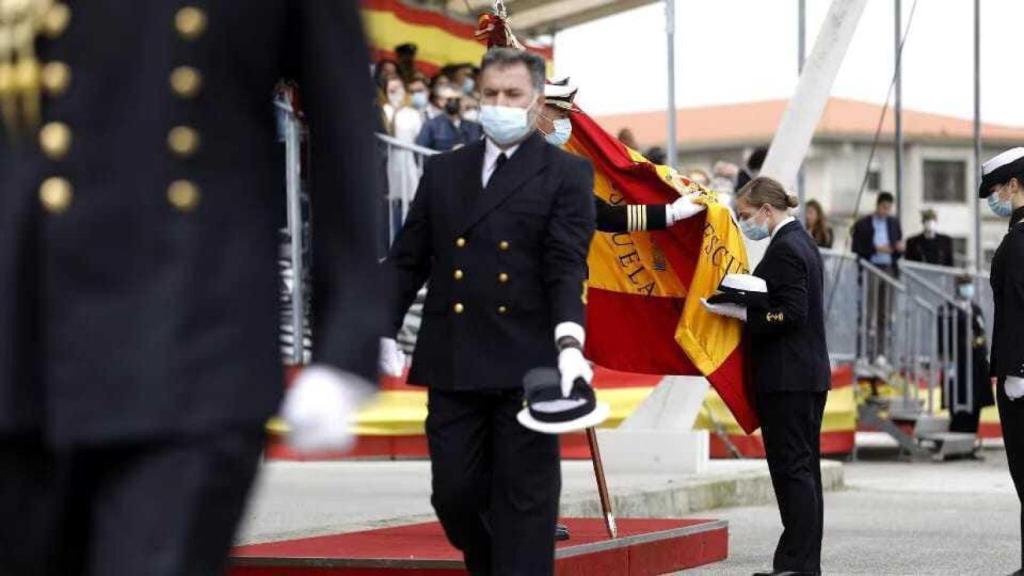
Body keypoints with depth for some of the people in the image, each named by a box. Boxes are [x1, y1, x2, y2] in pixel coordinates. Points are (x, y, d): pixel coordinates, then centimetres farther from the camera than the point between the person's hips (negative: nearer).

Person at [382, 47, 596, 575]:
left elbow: (567, 265, -8)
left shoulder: (565, 174, 2)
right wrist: (383, 330, 7)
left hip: (526, 365, -4)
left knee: (524, 500, -1)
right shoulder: (443, 171, 15)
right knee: (454, 493, 5)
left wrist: (569, 340, -22)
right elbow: (407, 258, 16)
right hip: (452, 364, 4)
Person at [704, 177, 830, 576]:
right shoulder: (801, 242, 16)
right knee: (803, 469, 12)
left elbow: (791, 314, -21)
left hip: (787, 378, -10)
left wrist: (740, 313, -15)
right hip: (808, 375, 10)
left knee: (792, 467, -8)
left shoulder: (784, 249, -15)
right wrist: (743, 309, 12)